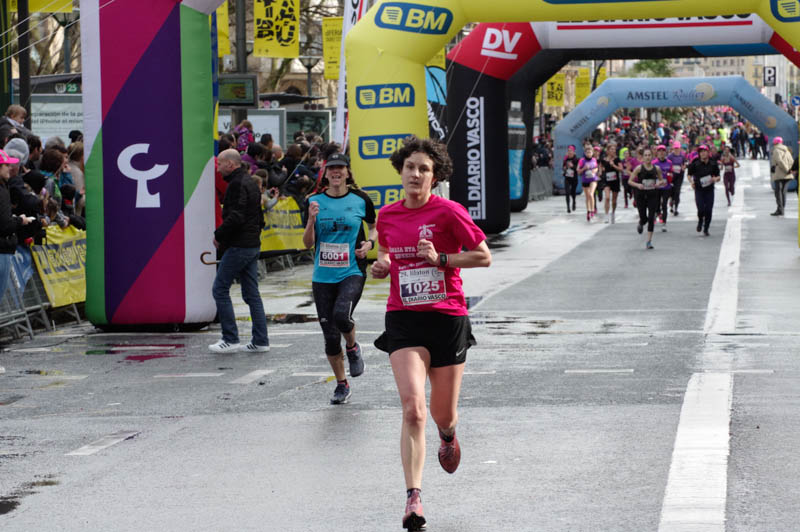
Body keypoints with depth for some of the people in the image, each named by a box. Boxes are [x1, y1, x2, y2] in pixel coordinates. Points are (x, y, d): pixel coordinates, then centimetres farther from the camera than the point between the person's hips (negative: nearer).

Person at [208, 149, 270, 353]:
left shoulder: (237, 184, -14)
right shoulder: (251, 182, 17)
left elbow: (236, 217, -23)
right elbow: (259, 217, 21)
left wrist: (219, 235, -11)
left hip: (239, 246, -10)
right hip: (253, 245, 10)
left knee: (220, 289, -3)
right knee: (251, 293, 10)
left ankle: (230, 339, -4)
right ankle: (260, 342, 8)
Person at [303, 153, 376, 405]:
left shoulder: (360, 200, 0)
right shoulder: (315, 201, 4)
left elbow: (375, 227, 16)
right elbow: (308, 243, 4)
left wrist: (369, 243, -4)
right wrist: (312, 220, -13)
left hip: (352, 272, -2)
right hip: (323, 277, 3)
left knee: (341, 315, -28)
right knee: (330, 335, 3)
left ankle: (353, 347, 5)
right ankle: (342, 385, 19)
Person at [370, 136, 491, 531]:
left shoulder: (448, 212, -7)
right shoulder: (387, 216, 6)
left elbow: (484, 256, -3)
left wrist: (441, 258, -15)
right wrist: (381, 266, 1)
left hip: (448, 317, -2)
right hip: (403, 318, 2)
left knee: (443, 414, 8)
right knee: (412, 408, -17)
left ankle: (448, 435, 49)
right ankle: (413, 498, -17)